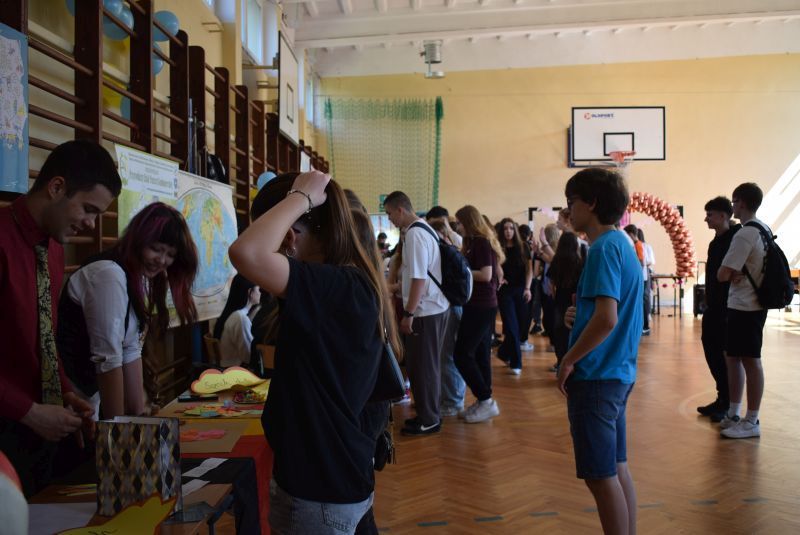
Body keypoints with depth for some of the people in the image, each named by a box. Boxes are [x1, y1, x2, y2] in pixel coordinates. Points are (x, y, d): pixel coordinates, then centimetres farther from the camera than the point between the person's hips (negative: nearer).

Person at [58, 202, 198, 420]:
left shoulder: (140, 278, 5)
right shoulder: (109, 275, -23)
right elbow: (108, 358, -24)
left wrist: (139, 413, -2)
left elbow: (131, 350, 2)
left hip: (92, 395, 8)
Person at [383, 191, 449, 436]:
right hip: (435, 307, 10)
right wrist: (392, 287, 27)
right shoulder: (425, 229, 13)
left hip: (425, 311, -10)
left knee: (421, 366, 2)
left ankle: (428, 420, 13)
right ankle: (430, 414, 28)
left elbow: (419, 279, -21)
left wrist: (408, 314, -18)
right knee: (428, 365, 17)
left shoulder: (414, 233, -17)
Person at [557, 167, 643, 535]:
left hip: (596, 377, -10)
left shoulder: (603, 249, -17)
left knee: (601, 476, 1)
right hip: (620, 373, 10)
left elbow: (606, 319, -25)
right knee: (617, 468, 17)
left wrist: (569, 360, -14)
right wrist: (579, 315, 4)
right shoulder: (623, 245, 12)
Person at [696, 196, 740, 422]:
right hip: (713, 308, 9)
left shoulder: (736, 238, -13)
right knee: (712, 353, 12)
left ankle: (729, 404, 10)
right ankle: (722, 398, 23)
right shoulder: (716, 241, 14)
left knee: (725, 356, -1)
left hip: (728, 308, -9)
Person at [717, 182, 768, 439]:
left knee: (750, 361, -2)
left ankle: (751, 422, 8)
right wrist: (737, 273, 1)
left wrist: (731, 274, 3)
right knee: (732, 357, 15)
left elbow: (722, 275, -19)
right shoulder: (765, 230, 11)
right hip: (751, 304, 9)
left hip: (744, 307, -9)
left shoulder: (745, 234, -19)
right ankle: (733, 415, 25)